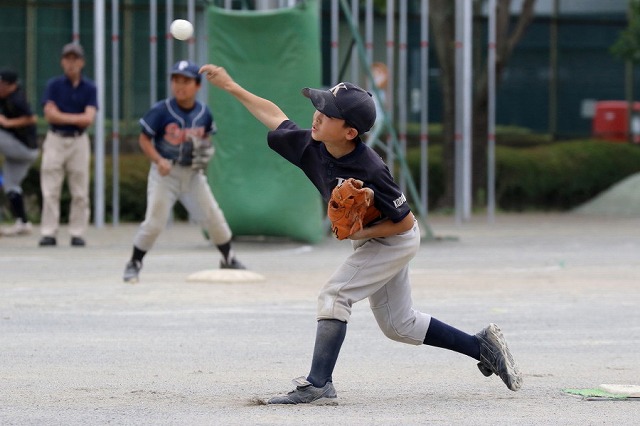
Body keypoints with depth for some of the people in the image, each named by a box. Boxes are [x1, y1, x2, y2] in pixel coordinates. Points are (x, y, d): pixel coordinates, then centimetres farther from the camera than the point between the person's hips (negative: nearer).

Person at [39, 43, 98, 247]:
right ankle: (48, 234, -1)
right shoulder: (54, 85, 2)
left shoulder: (89, 88, 3)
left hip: (79, 141, 0)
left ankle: (77, 234, 5)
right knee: (50, 190, -3)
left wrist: (62, 116, -12)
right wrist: (76, 118, -9)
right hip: (55, 140, 0)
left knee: (80, 192, 0)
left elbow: (88, 119, -9)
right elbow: (50, 115, -8)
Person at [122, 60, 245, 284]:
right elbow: (144, 139, -9)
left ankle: (228, 259, 25)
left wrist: (205, 152, -8)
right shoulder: (161, 111, -14)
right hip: (165, 172, -3)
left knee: (213, 217, 4)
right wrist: (159, 160, -24)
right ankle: (134, 264, 7)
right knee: (154, 221, -10)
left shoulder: (204, 113, -2)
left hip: (193, 173, 3)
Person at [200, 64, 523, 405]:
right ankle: (482, 346, 24)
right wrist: (230, 86, -1)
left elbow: (404, 222, -24)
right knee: (398, 325, 15)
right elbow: (275, 117, -1)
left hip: (395, 240, -8)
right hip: (370, 240, 8)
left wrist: (362, 233, -30)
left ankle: (318, 386, -17)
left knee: (333, 295, -18)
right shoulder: (312, 147, -17)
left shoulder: (370, 172, -35)